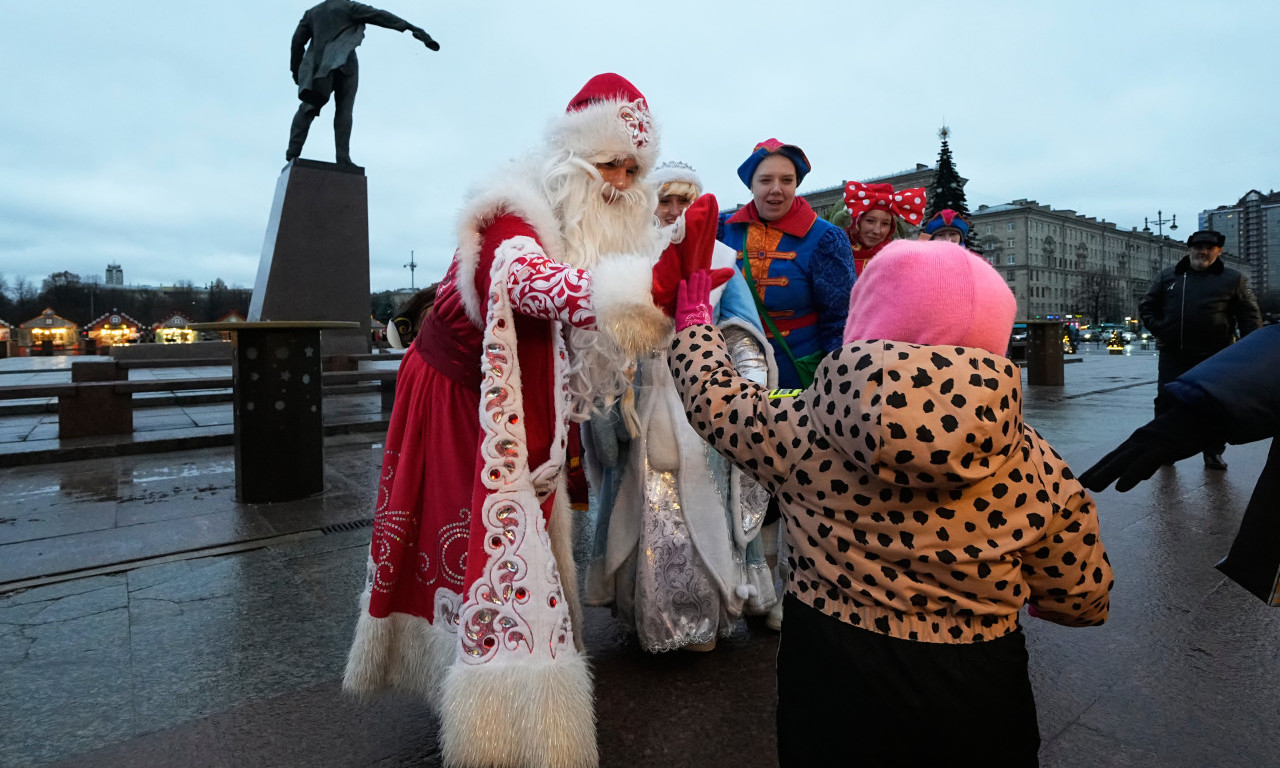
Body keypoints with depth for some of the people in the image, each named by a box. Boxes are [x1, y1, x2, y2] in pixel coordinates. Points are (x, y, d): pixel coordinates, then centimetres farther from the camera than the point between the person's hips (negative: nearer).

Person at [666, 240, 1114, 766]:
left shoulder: (798, 431, -19)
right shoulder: (1035, 469, -15)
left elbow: (713, 397, 0)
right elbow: (1083, 598, -1)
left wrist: (693, 324, 20)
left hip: (831, 690, 0)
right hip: (976, 704, 1)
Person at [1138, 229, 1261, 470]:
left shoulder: (1233, 278, 6)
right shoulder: (1167, 276, 10)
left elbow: (1250, 315, 5)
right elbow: (1146, 307, 12)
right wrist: (1159, 330, -3)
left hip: (1214, 357, -1)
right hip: (1173, 355, 1)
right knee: (1166, 402, 2)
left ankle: (1213, 452, 16)